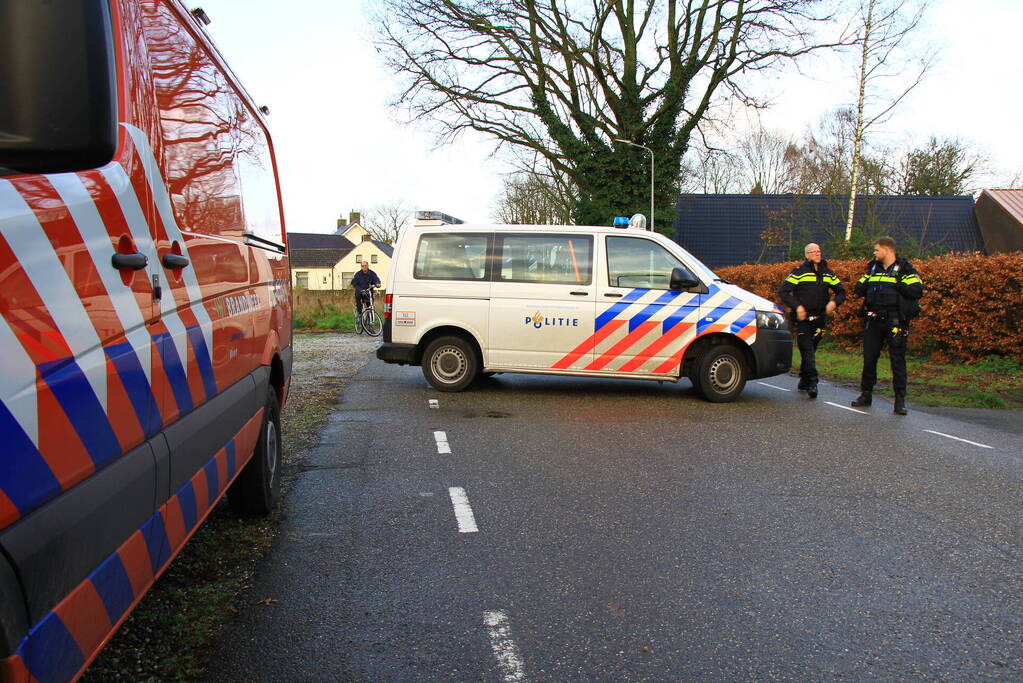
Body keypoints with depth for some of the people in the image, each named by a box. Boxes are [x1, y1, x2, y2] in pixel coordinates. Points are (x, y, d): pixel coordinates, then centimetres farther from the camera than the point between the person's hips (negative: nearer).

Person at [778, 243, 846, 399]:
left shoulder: (827, 273, 12)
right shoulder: (799, 272, -3)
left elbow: (841, 291, 18)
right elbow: (783, 291, -7)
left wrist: (834, 302, -3)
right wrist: (797, 306, -17)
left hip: (819, 319, 4)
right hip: (802, 318, -4)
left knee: (810, 350, 10)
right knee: (807, 350, -12)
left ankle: (804, 382, 21)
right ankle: (812, 381, -16)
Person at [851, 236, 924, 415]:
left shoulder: (905, 269, -4)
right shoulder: (873, 268, 14)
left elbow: (917, 291, -16)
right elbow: (859, 289, 15)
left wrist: (897, 284, -18)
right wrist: (866, 285, -4)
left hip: (895, 322, -5)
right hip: (874, 320, 5)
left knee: (897, 360, -2)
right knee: (869, 358, 9)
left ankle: (900, 400, 4)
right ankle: (866, 394, 21)